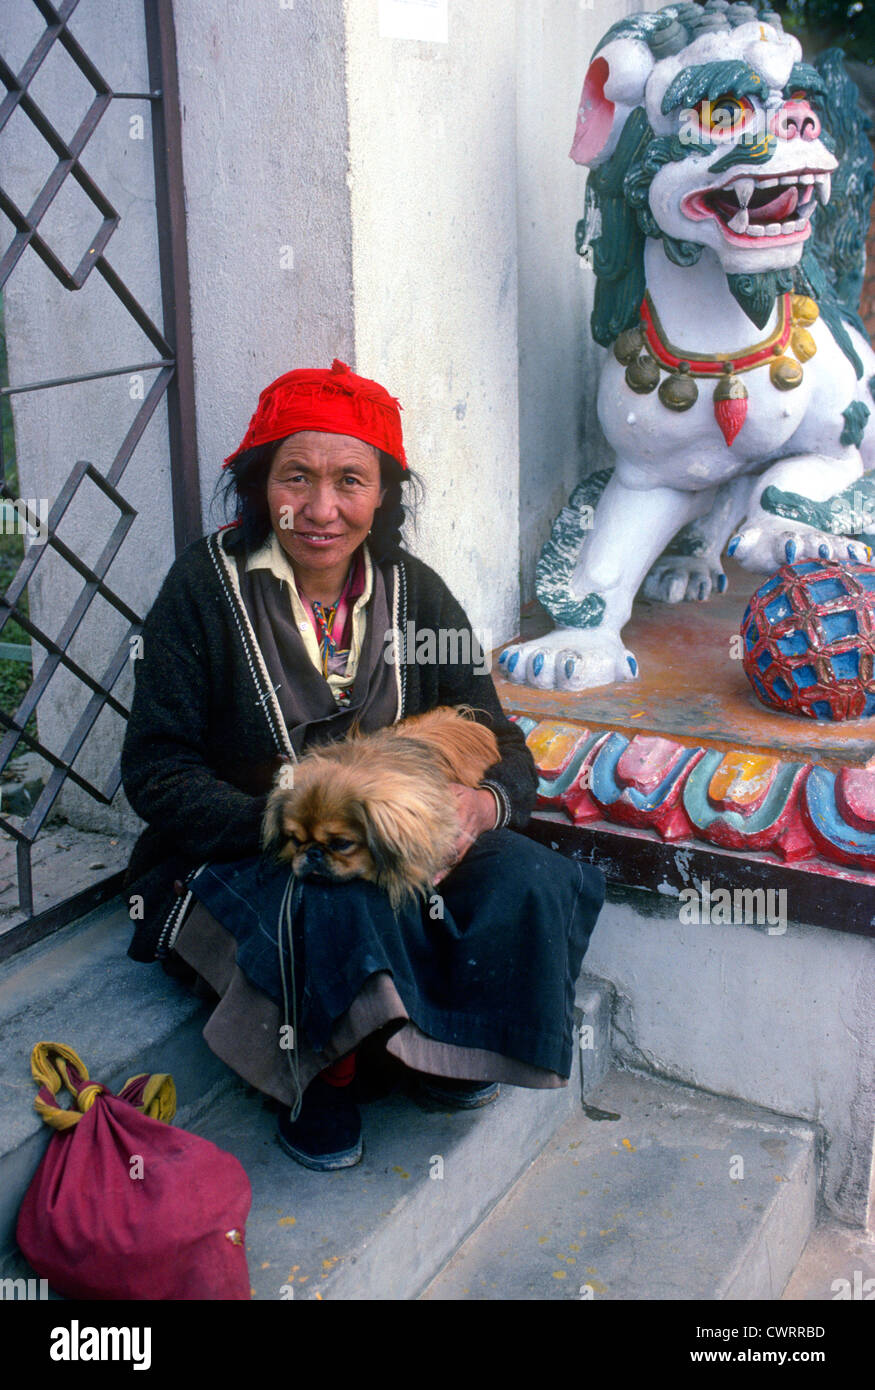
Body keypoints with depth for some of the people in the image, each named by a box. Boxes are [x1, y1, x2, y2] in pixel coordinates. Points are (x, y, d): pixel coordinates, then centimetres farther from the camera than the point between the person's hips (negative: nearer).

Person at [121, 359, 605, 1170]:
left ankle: (449, 1049, 7)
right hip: (233, 862, -3)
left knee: (527, 884, -21)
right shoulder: (207, 587, -10)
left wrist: (484, 803, -25)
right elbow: (155, 773, -11)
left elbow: (504, 752, 0)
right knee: (341, 904, -35)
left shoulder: (414, 594, 1)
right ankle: (325, 1072, -5)